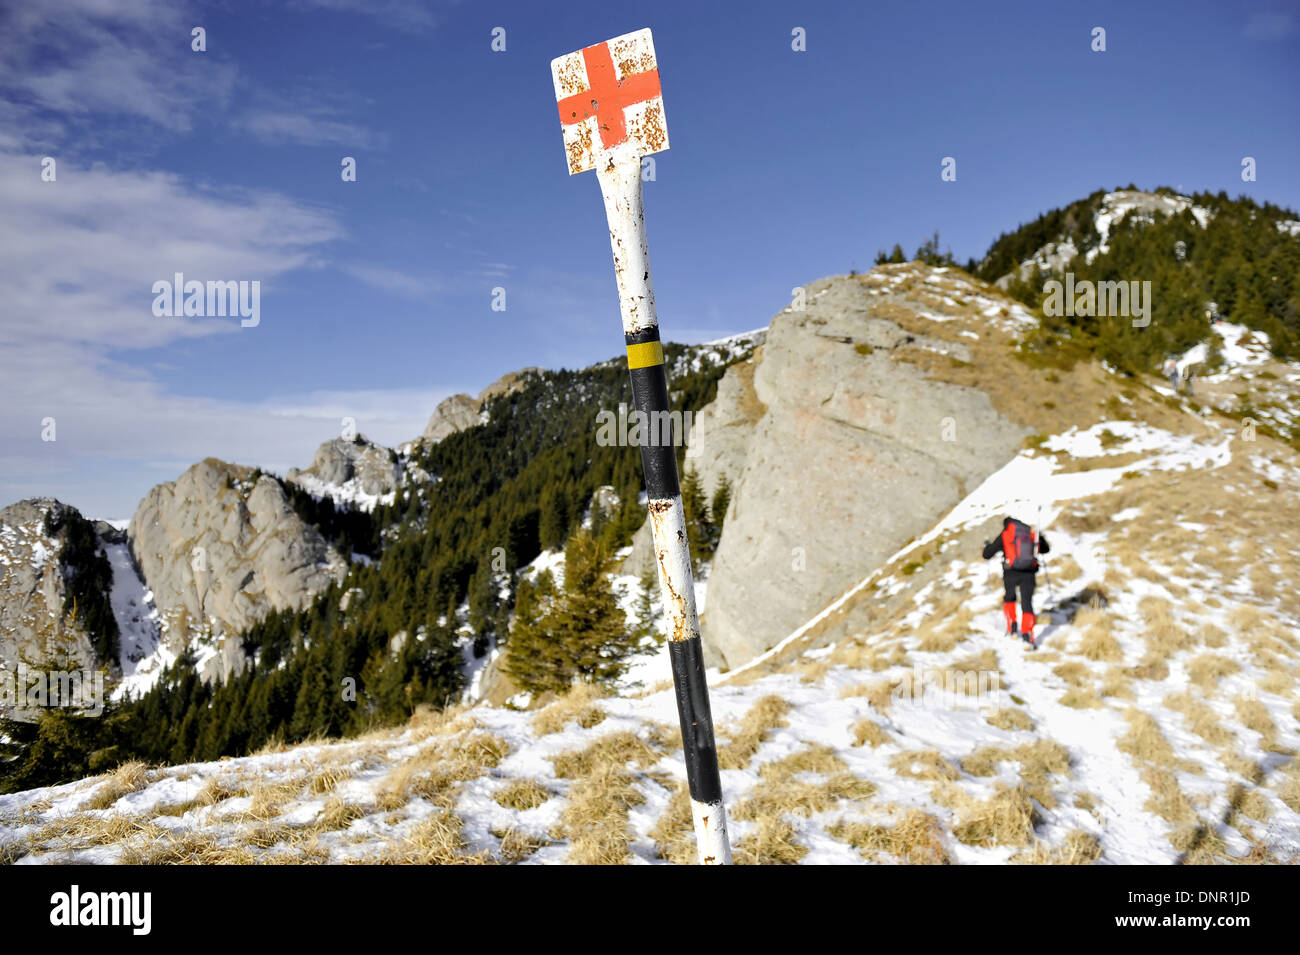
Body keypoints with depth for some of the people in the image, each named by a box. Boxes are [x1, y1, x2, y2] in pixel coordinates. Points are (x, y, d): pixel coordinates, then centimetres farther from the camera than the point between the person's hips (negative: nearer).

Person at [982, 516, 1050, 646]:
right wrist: (1042, 539, 48)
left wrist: (988, 545, 33)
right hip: (1029, 574, 1)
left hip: (1011, 573, -1)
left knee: (1009, 599, 23)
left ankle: (1012, 629, 13)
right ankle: (1027, 634, -13)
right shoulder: (1031, 533, 13)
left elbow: (987, 554, 10)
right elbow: (1045, 549, 28)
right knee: (1027, 604, 3)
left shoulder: (1004, 535, 6)